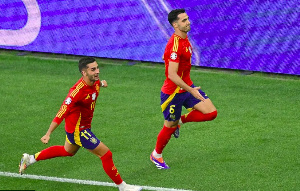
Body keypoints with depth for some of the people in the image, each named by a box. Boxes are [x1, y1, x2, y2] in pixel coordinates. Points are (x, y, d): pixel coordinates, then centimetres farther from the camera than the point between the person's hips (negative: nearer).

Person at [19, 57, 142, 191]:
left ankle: (30, 159, 45)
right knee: (106, 154, -6)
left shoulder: (95, 83, -8)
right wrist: (48, 134, -34)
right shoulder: (78, 91, -33)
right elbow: (61, 113, -32)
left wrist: (101, 83, 8)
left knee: (68, 151, 33)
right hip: (78, 130, -10)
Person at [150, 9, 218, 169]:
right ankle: (156, 155, 32)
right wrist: (191, 90, -29)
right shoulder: (175, 45, -26)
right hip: (173, 92, -8)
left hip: (187, 87, 8)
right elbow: (172, 75, -30)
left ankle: (180, 120, 17)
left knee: (211, 113, -4)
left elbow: (165, 56, 20)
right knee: (170, 126, 7)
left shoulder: (184, 39, 4)